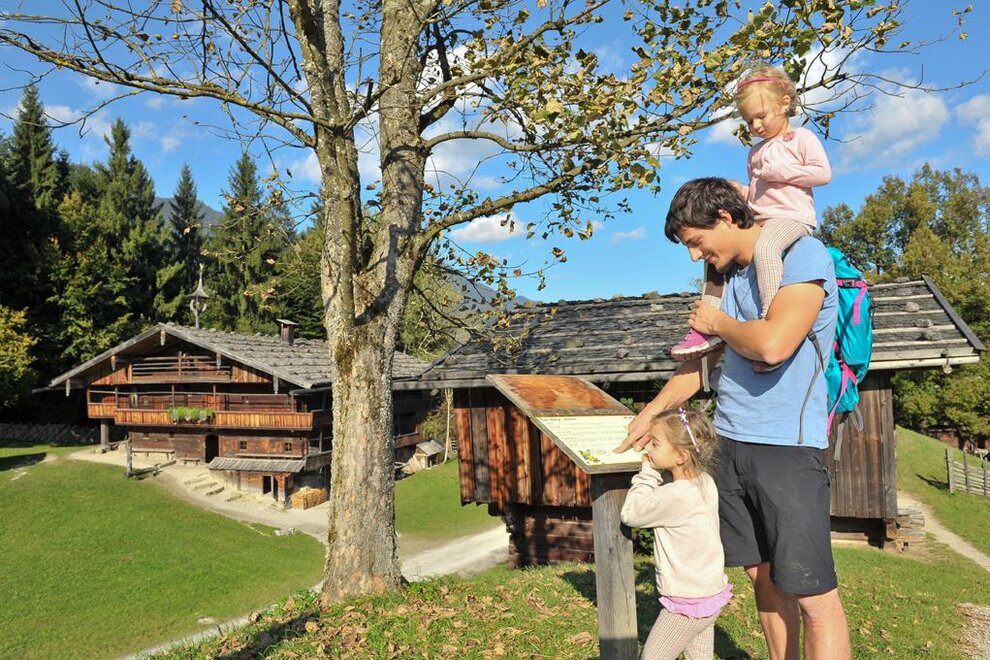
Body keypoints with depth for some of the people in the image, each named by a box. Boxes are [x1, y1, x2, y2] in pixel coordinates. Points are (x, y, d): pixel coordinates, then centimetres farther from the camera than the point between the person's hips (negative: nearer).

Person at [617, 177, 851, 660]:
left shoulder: (803, 254, -9)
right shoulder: (732, 276, 15)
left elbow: (772, 344, -25)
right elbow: (703, 358, 23)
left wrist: (718, 322, -6)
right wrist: (651, 412, 24)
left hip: (786, 448, -7)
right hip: (732, 445, 8)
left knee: (813, 594, -3)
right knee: (762, 576, 14)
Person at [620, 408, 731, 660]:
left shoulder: (675, 496, -27)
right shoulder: (704, 482, -1)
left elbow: (631, 513, -14)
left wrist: (648, 473, -10)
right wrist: (652, 474, -1)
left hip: (688, 602, -8)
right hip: (710, 591, 9)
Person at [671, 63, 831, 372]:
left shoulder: (801, 138, 4)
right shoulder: (755, 152, 26)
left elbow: (823, 173, -7)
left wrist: (779, 172, -11)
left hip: (792, 216, -9)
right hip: (759, 219, 9)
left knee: (764, 247, -38)